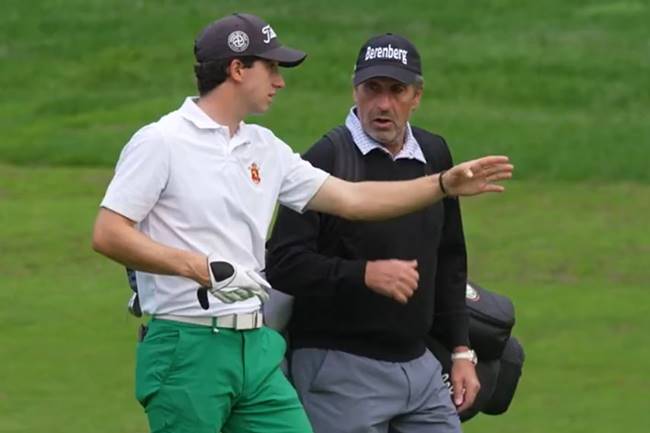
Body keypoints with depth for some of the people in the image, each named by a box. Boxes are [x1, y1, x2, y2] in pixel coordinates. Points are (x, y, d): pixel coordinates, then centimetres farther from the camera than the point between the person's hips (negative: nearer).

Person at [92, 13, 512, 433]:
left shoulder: (266, 149, 15)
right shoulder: (160, 142, -7)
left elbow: (350, 198, 18)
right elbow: (108, 234, -12)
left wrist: (445, 184, 11)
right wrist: (205, 269, -21)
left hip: (257, 349, 7)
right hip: (187, 350, -7)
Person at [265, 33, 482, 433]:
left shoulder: (434, 156, 11)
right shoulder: (326, 160, -9)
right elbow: (283, 264, -15)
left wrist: (461, 351, 16)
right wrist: (365, 274, -25)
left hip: (420, 365, 6)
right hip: (341, 369, -6)